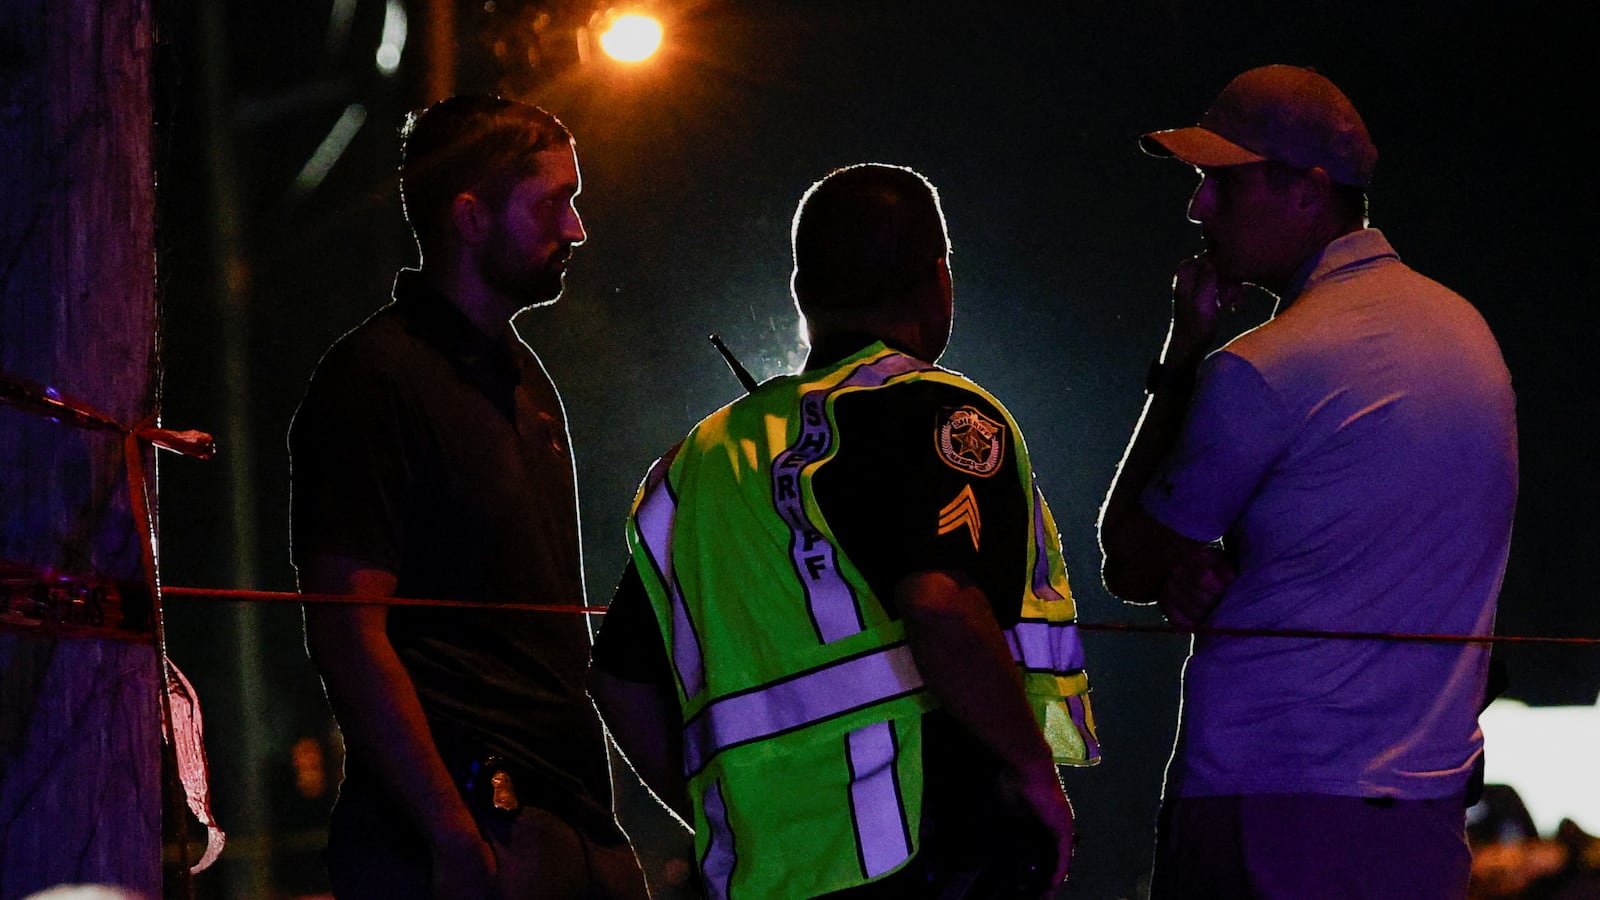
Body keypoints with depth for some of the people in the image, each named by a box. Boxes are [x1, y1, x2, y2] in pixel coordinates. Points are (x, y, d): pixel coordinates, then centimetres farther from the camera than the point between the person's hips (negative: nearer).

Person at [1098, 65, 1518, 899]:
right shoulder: (1465, 330, 11)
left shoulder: (1261, 369, -15)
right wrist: (1210, 571, 2)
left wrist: (1181, 355, 3)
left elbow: (1126, 564, 0)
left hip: (1267, 807, -8)